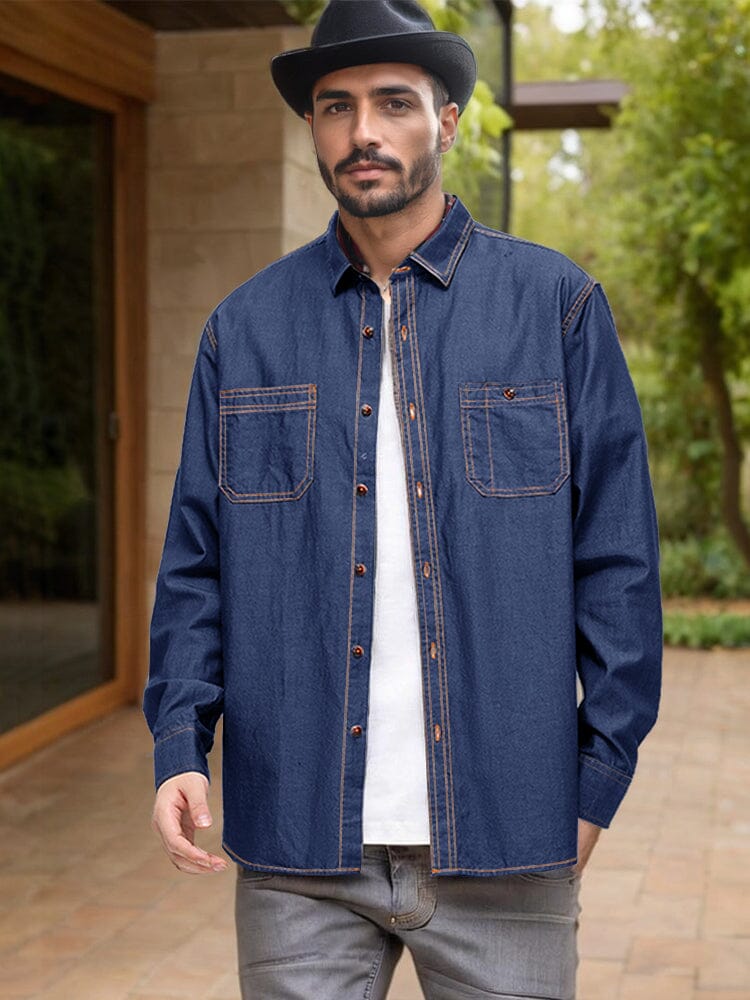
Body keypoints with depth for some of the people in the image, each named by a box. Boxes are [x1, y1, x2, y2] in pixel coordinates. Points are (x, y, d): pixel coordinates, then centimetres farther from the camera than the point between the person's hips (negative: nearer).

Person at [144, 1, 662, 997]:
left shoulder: (555, 304, 3)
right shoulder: (247, 328, 8)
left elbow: (617, 560, 2)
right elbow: (196, 564, 9)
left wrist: (600, 778, -2)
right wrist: (179, 745, -3)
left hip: (503, 838, -1)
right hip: (296, 843, 1)